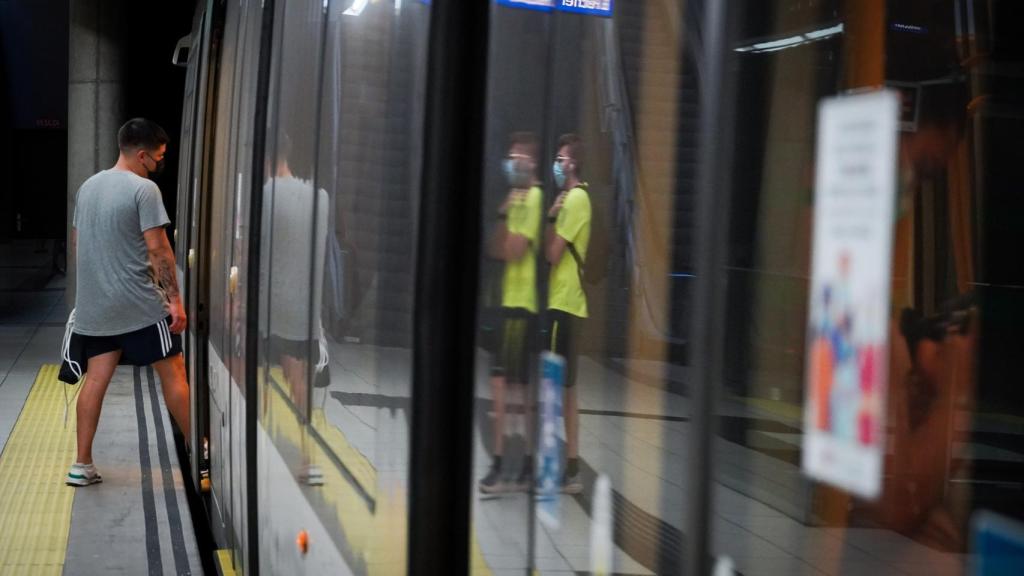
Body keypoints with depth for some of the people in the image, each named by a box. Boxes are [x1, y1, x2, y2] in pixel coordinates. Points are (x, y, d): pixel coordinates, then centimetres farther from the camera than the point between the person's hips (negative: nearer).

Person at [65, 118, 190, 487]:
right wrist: (175, 299, -13)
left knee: (96, 379, 6)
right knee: (173, 373, 4)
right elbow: (158, 250, -16)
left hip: (95, 305, 7)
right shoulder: (144, 189, -11)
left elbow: (76, 242, 19)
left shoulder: (88, 187, 13)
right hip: (141, 305, -7)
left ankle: (82, 465, 4)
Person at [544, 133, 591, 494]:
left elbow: (552, 253, -17)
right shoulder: (576, 197, 17)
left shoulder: (574, 199, -13)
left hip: (563, 303, -10)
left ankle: (566, 471, -6)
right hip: (567, 301, 10)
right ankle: (572, 467, 14)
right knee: (567, 387, 11)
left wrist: (551, 217, -6)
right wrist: (555, 218, 6)